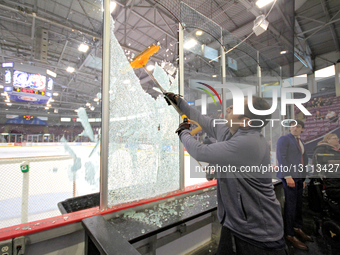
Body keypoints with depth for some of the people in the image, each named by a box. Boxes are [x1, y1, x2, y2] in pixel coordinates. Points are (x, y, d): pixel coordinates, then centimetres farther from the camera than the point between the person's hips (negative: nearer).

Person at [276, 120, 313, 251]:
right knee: (290, 205, -3)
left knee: (299, 204, 14)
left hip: (299, 177, 8)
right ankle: (290, 234, 8)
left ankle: (297, 228, 30)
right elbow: (281, 157, -14)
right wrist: (287, 176, -20)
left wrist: (303, 178, 15)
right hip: (289, 176, -8)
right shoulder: (284, 139, -5)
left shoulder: (301, 142, 20)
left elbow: (304, 160, 22)